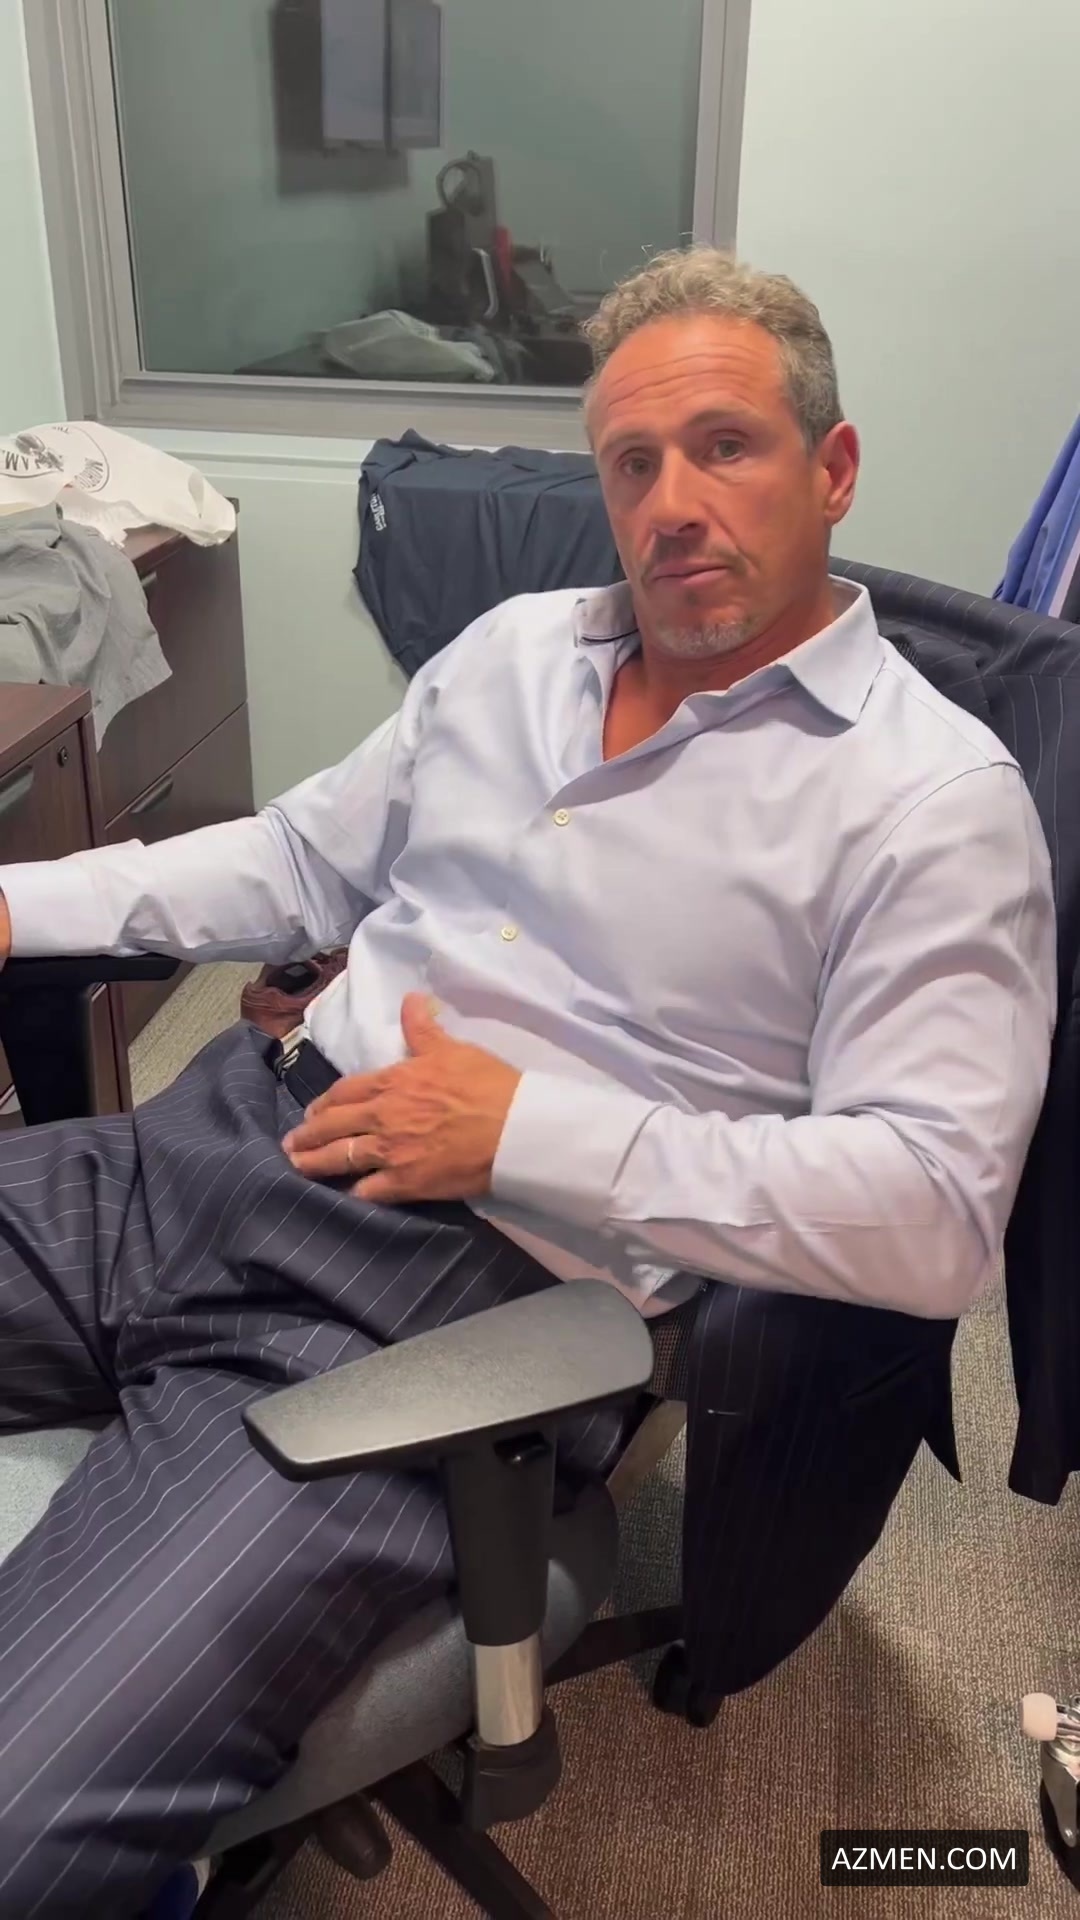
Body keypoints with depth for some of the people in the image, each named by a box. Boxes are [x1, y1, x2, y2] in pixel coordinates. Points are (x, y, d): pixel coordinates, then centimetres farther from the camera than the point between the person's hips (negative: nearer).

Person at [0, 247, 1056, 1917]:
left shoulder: (930, 798, -5)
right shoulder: (515, 647, 16)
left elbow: (939, 1210, -12)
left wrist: (527, 1132, -16)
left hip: (470, 1285, -6)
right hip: (226, 1142, 7)